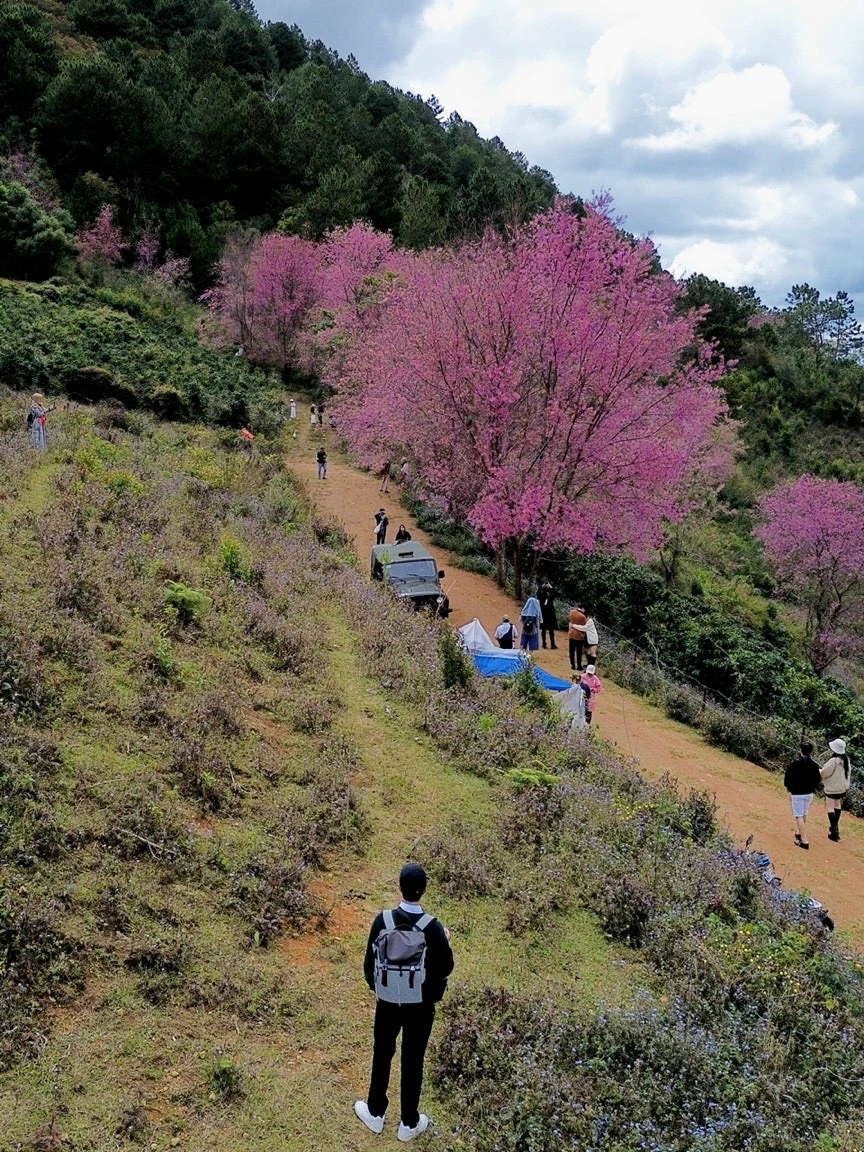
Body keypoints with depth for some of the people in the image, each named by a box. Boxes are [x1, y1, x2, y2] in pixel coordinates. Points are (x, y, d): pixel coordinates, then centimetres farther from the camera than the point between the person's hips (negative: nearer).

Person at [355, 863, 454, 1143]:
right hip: (421, 1006, -1)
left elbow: (370, 961, -6)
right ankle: (409, 1124, 30)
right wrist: (446, 941, 8)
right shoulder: (433, 927, -22)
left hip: (388, 1002, 1)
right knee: (413, 1062, 15)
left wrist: (374, 984, 14)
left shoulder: (382, 920, -18)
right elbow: (446, 968, -10)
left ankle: (375, 1114, 38)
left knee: (382, 1057, 21)